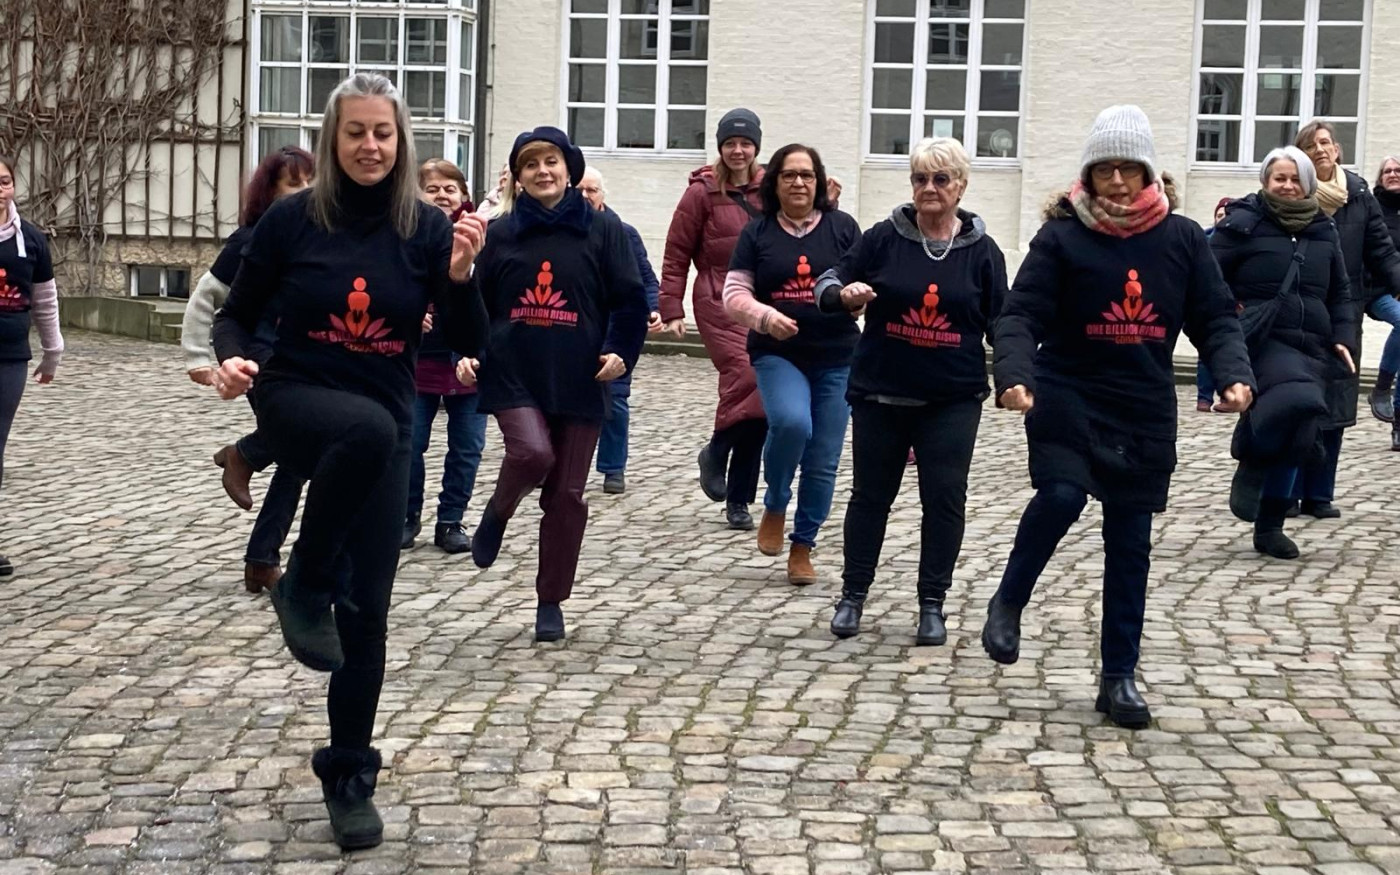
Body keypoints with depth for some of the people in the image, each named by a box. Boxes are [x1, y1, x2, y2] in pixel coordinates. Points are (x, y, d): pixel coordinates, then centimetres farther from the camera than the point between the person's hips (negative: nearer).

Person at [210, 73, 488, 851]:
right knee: (367, 426, -39)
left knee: (366, 609, 2)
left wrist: (459, 274, -22)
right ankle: (304, 586, -17)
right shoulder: (293, 219, -6)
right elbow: (239, 313, 3)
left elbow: (473, 344, -5)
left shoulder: (427, 227, -4)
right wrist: (232, 359, -18)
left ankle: (350, 777, 19)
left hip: (386, 429, 2)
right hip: (296, 403, -2)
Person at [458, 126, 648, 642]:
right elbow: (476, 300, 11)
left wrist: (620, 352, -12)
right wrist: (467, 353, -3)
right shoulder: (501, 232, 7)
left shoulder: (602, 228, 2)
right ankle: (498, 513, 9)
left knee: (566, 494, 4)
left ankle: (551, 602, 18)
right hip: (513, 372, 0)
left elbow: (629, 299, 1)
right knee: (532, 453, -26)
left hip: (579, 380, 0)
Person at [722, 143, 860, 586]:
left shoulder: (842, 227, 4)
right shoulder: (757, 232, 5)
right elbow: (735, 294, 3)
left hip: (836, 358, 1)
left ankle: (803, 548, 22)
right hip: (778, 354, -1)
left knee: (823, 461, 2)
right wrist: (765, 316, -17)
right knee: (791, 422, -29)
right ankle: (775, 507, 0)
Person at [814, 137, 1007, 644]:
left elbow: (1000, 324, 6)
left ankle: (932, 605, 14)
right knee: (871, 494, 10)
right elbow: (828, 284, 1)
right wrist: (844, 294, -22)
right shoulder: (884, 238, -2)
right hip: (880, 394, 0)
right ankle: (853, 596, 23)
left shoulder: (982, 251, 1)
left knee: (945, 499, 1)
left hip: (953, 400, 0)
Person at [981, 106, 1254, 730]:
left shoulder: (1182, 238, 3)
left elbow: (1215, 319, 5)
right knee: (1062, 495, -27)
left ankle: (1119, 677, 17)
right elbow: (1022, 315, -9)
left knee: (1130, 542, 6)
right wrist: (1014, 375, -27)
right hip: (1064, 397, -3)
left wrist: (1234, 375, -14)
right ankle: (1009, 601, 1)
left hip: (1145, 413, 3)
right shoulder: (1061, 236, -5)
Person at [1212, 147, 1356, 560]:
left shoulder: (1324, 231, 14)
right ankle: (1252, 464, -5)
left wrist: (1342, 337, 8)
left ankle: (1269, 527, 20)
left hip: (1308, 347, 6)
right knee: (1299, 399, -33)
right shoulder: (1244, 222, -2)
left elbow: (1339, 294, 21)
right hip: (1260, 340, -6)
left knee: (1298, 435, 5)